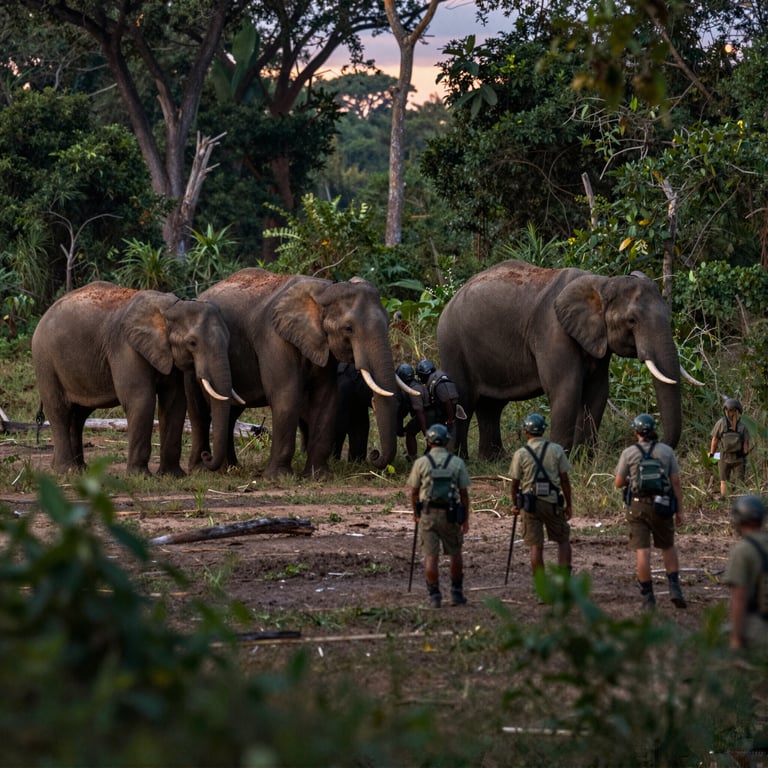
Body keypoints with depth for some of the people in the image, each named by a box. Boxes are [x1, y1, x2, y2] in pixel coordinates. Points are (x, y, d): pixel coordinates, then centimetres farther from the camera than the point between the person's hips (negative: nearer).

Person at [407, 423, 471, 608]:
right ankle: (456, 593, 20)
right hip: (449, 514, 1)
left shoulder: (421, 463, -1)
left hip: (427, 514, -1)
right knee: (455, 553, 16)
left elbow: (414, 492, 3)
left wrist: (415, 513, 19)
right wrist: (466, 519, 8)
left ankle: (434, 596, -2)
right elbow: (464, 493, 0)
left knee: (430, 556, 1)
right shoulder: (457, 463, 0)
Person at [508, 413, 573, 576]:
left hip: (530, 505, -1)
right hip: (552, 502, 1)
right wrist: (568, 505, 7)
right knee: (563, 540, 13)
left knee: (536, 546, 3)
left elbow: (515, 483, 1)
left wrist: (515, 504, 16)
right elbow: (564, 479, -1)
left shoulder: (520, 454, -4)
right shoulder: (556, 450, -2)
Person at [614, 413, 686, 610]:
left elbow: (618, 483, 2)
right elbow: (676, 483, -1)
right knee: (668, 546, 19)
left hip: (637, 506, -1)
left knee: (642, 551, 0)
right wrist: (679, 511, 4)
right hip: (661, 505, 1)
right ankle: (674, 588, 4)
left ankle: (648, 597, 0)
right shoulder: (666, 451, 0)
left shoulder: (629, 453, -4)